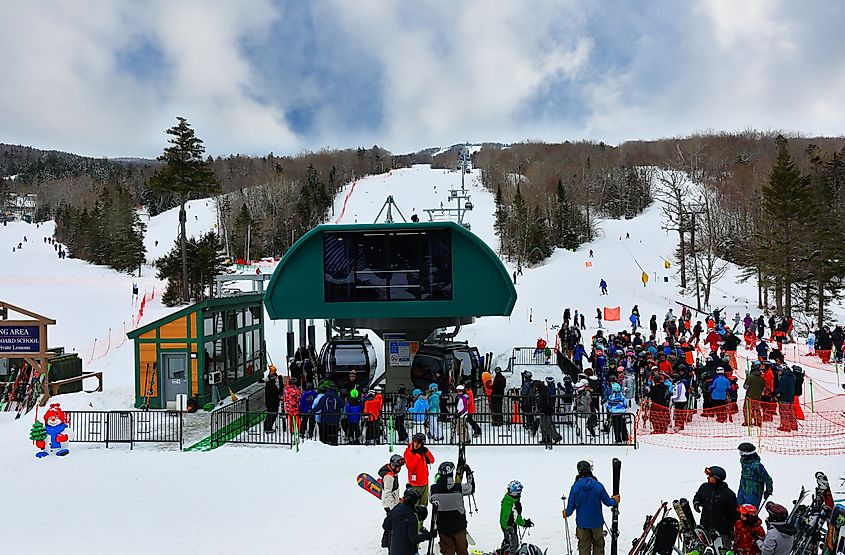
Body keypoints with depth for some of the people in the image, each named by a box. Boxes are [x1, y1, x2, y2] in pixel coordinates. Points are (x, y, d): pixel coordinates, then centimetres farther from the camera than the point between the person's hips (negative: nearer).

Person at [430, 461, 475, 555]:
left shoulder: (434, 488, -14)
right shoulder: (459, 487, -18)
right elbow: (471, 488, 2)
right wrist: (469, 472, 11)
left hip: (443, 526, 1)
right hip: (458, 526, -1)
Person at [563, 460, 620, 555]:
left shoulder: (575, 487, -13)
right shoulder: (598, 486, -16)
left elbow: (571, 505, -5)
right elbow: (607, 502, -5)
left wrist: (567, 513, 17)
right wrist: (615, 500, 18)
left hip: (582, 523, 1)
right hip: (597, 522, -1)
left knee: (584, 546, 14)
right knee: (598, 544, 17)